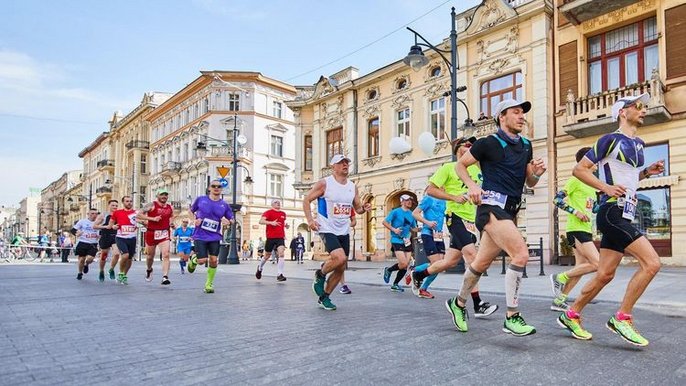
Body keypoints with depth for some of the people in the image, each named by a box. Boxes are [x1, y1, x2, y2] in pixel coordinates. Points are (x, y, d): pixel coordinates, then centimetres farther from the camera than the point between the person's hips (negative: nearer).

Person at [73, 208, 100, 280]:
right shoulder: (82, 221, 2)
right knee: (81, 259, 5)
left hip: (93, 244, 0)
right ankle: (80, 273, 31)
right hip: (82, 243, 0)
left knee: (90, 259, -16)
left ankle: (86, 265, 21)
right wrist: (77, 233, -14)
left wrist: (100, 235, -5)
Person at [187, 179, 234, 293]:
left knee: (213, 260, -2)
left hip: (214, 237, 2)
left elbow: (231, 219, 10)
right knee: (202, 260, -7)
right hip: (200, 236, -2)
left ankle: (209, 284, 16)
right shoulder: (200, 199, 0)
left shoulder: (224, 205, 4)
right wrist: (194, 220, -4)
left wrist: (227, 221, -13)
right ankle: (193, 260, 31)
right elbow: (191, 211, 15)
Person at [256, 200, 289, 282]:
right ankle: (259, 268, 40)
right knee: (267, 255, 11)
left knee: (281, 254, -16)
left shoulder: (283, 214, 13)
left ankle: (280, 275, -15)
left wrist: (285, 225, 7)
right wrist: (271, 222, -31)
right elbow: (261, 221, -17)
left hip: (280, 237, 3)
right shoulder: (268, 212, -4)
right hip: (271, 237, -3)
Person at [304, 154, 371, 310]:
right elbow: (306, 200, -3)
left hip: (344, 232, 6)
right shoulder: (324, 183, -7)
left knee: (340, 268, 7)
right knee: (340, 258, -27)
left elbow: (357, 208, 16)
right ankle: (320, 275, 3)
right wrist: (310, 220, -15)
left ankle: (324, 297, 25)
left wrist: (364, 208, -8)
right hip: (327, 230, -6)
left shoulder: (353, 187, 8)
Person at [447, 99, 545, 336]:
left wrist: (536, 172, -2)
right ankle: (512, 318, -10)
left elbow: (530, 183, 19)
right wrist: (472, 185, -11)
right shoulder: (489, 143, -4)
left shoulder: (526, 146, 16)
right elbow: (460, 165, 4)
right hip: (493, 206, -7)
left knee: (482, 263, 14)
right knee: (521, 254, -20)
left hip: (510, 210, 7)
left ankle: (458, 303, 33)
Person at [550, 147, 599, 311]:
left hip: (586, 229, 9)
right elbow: (557, 199, -14)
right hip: (576, 229, -9)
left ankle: (559, 301, 13)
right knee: (597, 264, -15)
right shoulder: (576, 179, -7)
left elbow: (593, 208, 25)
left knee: (581, 267, 8)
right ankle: (560, 278, -1)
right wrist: (576, 212, -20)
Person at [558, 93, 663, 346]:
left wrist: (647, 172, 11)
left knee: (605, 274, 9)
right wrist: (606, 187, -19)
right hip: (613, 212, -9)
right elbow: (579, 169, -8)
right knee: (651, 263, -15)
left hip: (625, 215, 9)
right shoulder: (611, 139, -6)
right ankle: (622, 318, -4)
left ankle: (571, 315, 20)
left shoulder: (638, 144, 18)